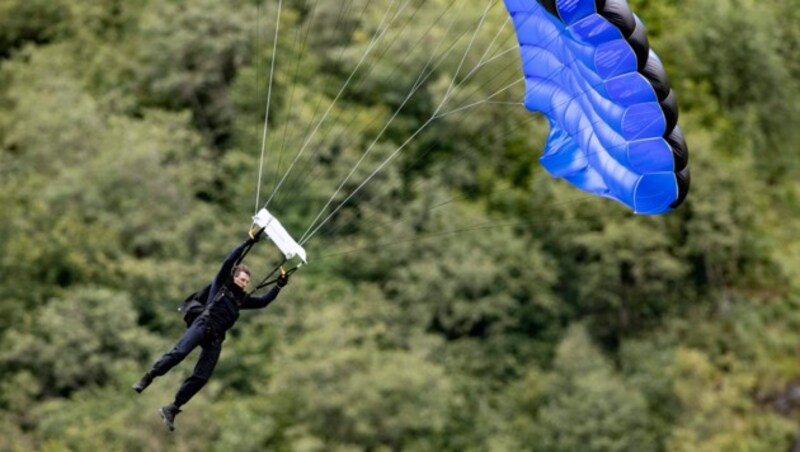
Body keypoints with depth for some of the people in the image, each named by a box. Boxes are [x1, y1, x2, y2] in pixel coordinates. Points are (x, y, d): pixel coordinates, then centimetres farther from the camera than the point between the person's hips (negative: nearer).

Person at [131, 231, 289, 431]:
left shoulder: (242, 299, 25)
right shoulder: (221, 284, 11)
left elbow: (263, 302, 25)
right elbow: (229, 260, 2)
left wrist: (278, 286, 18)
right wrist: (248, 243, 0)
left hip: (216, 338, 5)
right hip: (203, 325, -5)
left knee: (200, 378, -6)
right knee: (179, 352, -31)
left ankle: (172, 409, 0)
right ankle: (148, 377, -19)